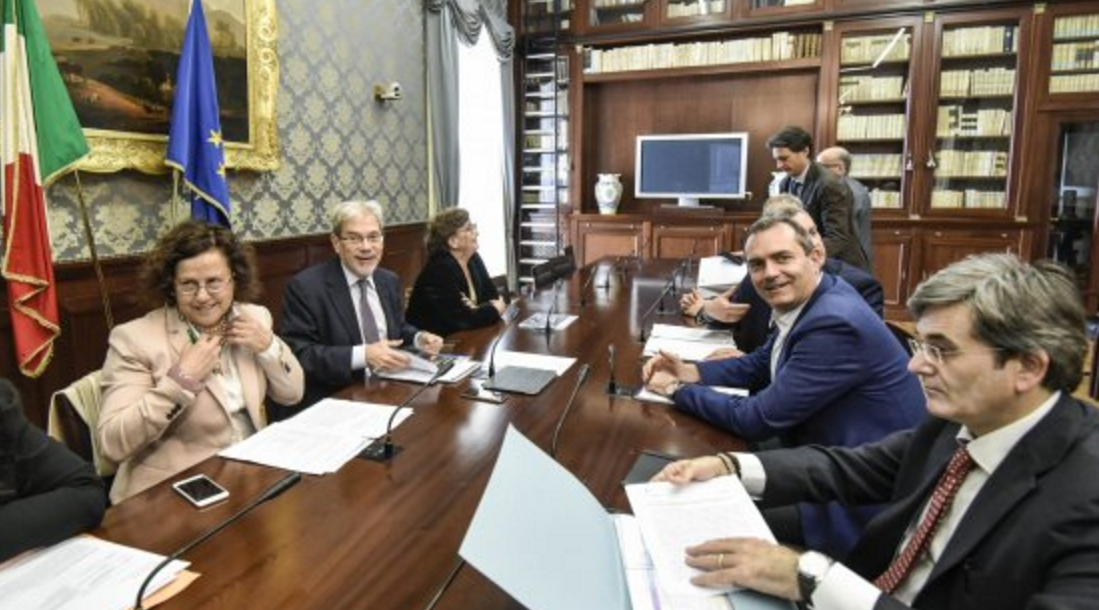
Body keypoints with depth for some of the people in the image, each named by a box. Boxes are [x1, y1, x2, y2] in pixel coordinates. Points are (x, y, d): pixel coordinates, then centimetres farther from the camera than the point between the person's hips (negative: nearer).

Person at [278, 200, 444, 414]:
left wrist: (419, 338, -1)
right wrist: (362, 355, -25)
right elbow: (297, 355, -16)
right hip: (333, 400, -5)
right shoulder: (305, 286, -10)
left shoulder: (390, 281, 10)